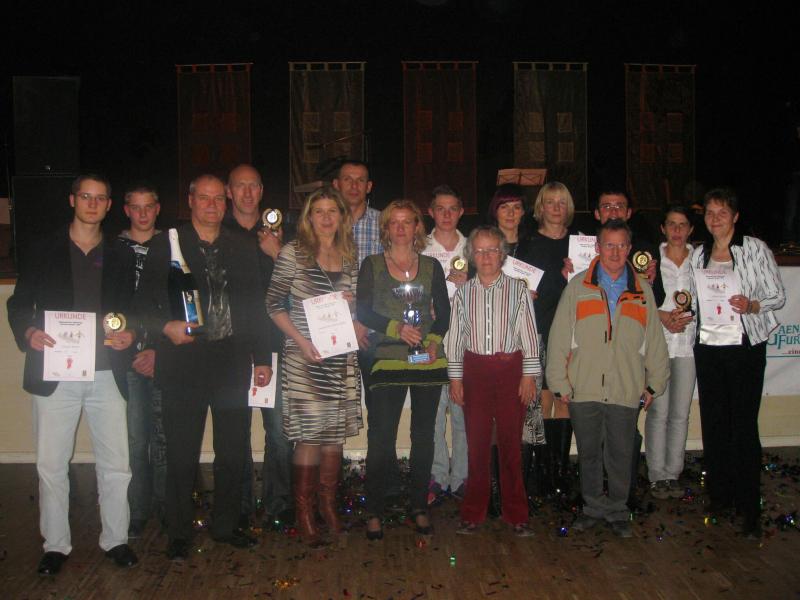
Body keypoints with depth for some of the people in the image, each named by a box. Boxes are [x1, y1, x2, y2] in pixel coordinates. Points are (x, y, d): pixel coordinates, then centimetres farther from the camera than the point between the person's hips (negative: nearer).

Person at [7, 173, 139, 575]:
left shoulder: (121, 257, 12)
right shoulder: (43, 251, 7)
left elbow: (133, 309, 15)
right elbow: (19, 304, 6)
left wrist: (130, 334, -6)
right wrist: (29, 332, -13)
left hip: (106, 374, 1)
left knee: (116, 465, 4)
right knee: (51, 465, 4)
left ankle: (116, 539, 19)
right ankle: (56, 545, 19)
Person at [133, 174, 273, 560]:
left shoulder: (243, 247, 11)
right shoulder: (166, 244, 2)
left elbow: (256, 306, 11)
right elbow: (143, 302, 2)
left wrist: (262, 358, 7)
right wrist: (166, 327, -17)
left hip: (233, 362, 3)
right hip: (184, 363, -3)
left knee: (233, 452, 10)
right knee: (182, 455, 4)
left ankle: (225, 525, 27)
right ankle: (179, 534, 19)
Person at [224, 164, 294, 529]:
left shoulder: (276, 232, 11)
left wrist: (277, 254, -9)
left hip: (271, 339, 1)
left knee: (279, 427, 0)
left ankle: (278, 504, 12)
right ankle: (240, 506, 16)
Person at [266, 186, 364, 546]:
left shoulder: (349, 257, 11)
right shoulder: (293, 252, -3)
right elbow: (274, 304, -4)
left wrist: (353, 307, -4)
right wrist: (301, 340, -13)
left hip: (342, 357, 5)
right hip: (304, 357, -4)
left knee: (336, 430, 9)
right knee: (310, 432, -4)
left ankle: (328, 503, 23)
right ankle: (304, 511, 9)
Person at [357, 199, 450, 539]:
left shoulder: (431, 266, 11)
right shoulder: (372, 265, 5)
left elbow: (443, 311, 9)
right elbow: (364, 312, -2)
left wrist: (434, 340, -8)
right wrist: (397, 328, -15)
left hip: (428, 361, 3)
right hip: (389, 361, -2)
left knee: (423, 436, 9)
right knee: (381, 438, -5)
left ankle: (419, 507, 21)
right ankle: (374, 512, 6)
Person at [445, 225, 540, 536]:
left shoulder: (518, 289, 1)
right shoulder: (464, 292, 7)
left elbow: (529, 335, 1)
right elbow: (455, 336, 9)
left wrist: (529, 375, -3)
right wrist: (455, 377, 6)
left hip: (510, 369, -2)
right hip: (475, 370, 2)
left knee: (511, 443, 1)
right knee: (476, 443, 5)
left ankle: (516, 514, 14)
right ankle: (473, 513, 17)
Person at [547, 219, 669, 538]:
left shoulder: (642, 290, 10)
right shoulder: (578, 286, 5)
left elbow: (655, 341, 13)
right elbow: (559, 336, 1)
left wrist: (654, 383, 9)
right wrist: (559, 382, -4)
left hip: (625, 390, 1)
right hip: (583, 389, 0)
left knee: (621, 455, 7)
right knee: (588, 453, 10)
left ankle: (617, 511, 23)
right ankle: (593, 508, 26)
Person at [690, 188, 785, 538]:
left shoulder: (755, 249, 0)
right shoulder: (699, 254, 13)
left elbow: (778, 296, -1)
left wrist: (752, 305, -18)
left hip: (745, 347, -4)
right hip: (707, 347, 4)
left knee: (744, 425, -6)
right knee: (713, 423, 6)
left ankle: (749, 509, 3)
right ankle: (719, 497, 19)